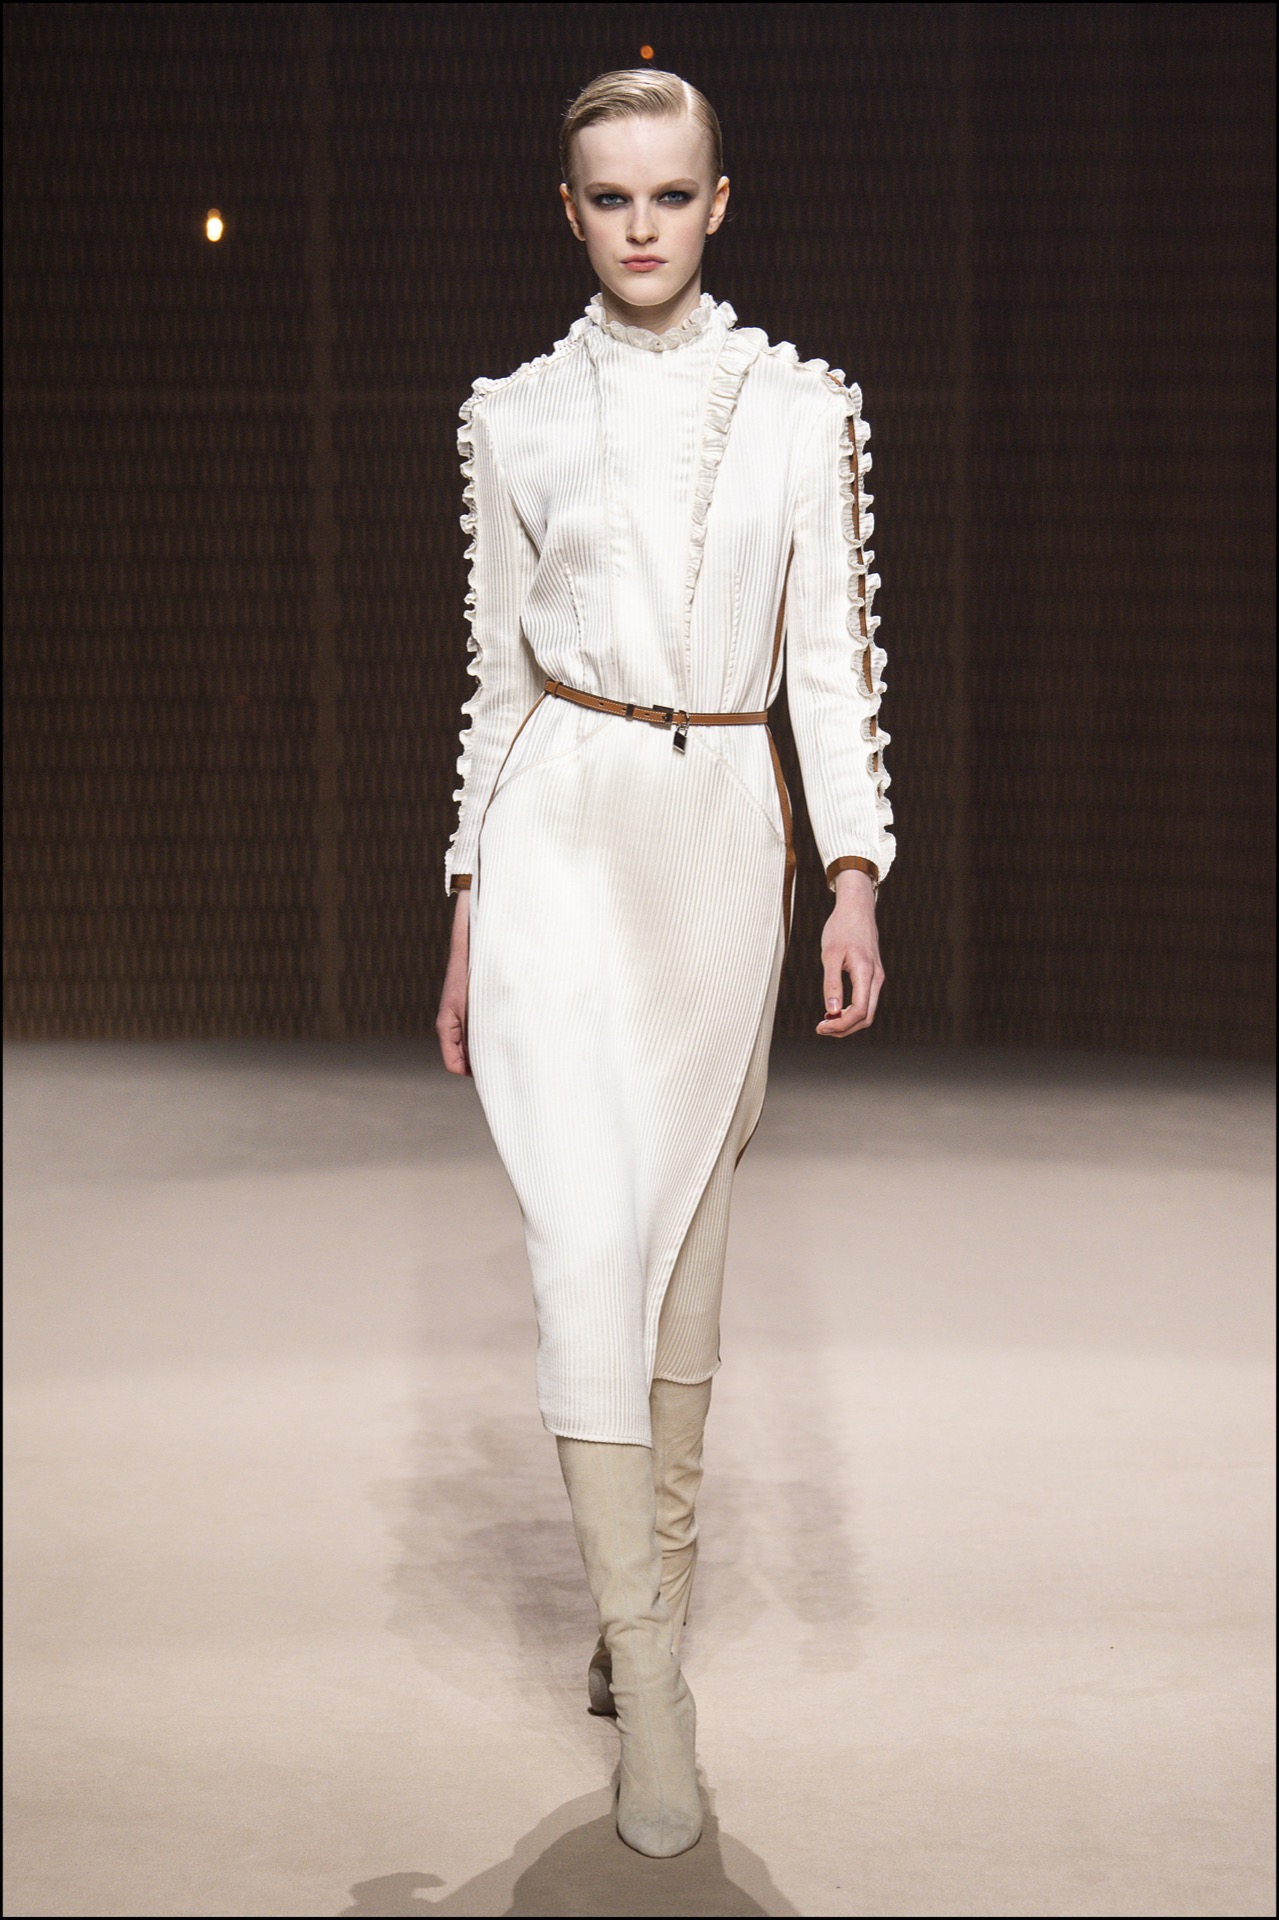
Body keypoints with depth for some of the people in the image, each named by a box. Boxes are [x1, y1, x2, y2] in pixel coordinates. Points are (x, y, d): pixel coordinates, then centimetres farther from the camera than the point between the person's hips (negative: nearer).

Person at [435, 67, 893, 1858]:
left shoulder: (802, 408, 6)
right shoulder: (514, 418, 7)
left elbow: (834, 653, 3)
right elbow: (497, 669, 10)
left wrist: (856, 875, -9)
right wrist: (467, 907, 8)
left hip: (726, 837, 1)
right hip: (562, 833, -1)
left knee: (684, 1242, 9)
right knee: (586, 1238, -13)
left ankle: (653, 1609, 26)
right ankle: (651, 1671, -7)